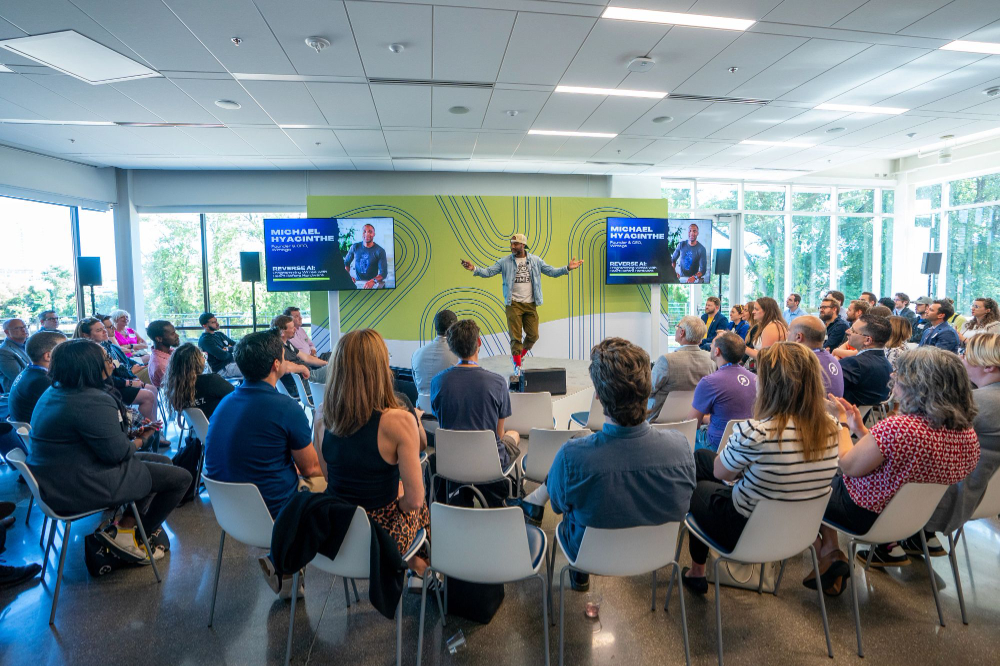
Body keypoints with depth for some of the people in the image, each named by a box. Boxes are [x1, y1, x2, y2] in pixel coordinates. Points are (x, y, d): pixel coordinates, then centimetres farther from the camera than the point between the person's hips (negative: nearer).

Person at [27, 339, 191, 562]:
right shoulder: (94, 402, -26)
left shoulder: (53, 392, 7)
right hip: (81, 489, -11)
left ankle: (128, 522, 15)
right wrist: (140, 440, -1)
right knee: (181, 477, -6)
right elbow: (118, 453, -21)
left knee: (163, 462, 19)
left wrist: (133, 433, 6)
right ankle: (124, 535, 7)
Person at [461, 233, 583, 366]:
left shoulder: (536, 260, 6)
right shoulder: (505, 262, 1)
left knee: (533, 335, 5)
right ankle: (518, 365, 9)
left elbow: (551, 271, 6)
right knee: (515, 336, -2)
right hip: (513, 304, -2)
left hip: (530, 304, 2)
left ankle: (519, 356, 30)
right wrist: (474, 269, -20)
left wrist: (567, 268, -8)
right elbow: (488, 272, -3)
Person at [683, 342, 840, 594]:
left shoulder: (754, 433, -34)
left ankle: (697, 571, 43)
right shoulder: (830, 429, -12)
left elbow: (720, 473, -14)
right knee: (701, 456, 20)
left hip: (743, 532, -7)